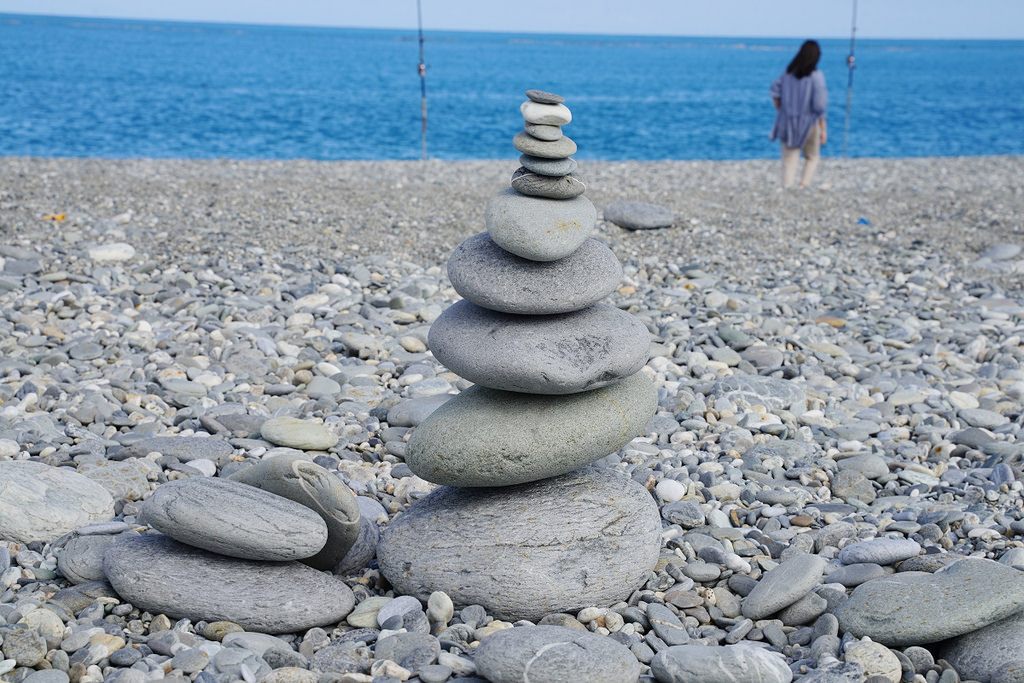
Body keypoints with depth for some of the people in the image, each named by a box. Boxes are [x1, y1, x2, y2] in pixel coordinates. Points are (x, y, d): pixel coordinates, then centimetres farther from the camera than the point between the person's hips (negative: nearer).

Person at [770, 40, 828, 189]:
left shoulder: (788, 72, 0)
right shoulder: (816, 76, -13)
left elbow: (775, 94, 2)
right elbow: (819, 105, -14)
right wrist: (823, 129, -7)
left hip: (788, 123, 3)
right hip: (808, 123, -3)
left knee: (789, 160, 6)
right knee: (811, 157, 19)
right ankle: (804, 186, 4)